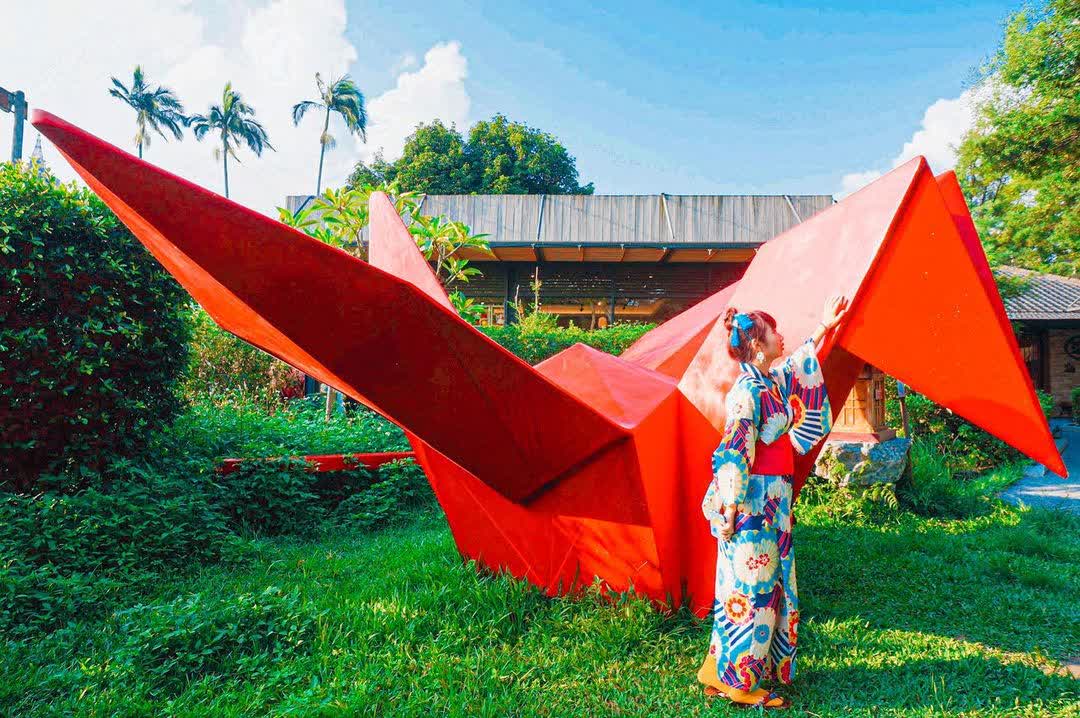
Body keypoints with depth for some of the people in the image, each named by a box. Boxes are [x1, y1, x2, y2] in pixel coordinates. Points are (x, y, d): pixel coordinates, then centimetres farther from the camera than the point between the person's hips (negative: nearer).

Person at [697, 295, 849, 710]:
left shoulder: (773, 380, 10)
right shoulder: (748, 391, -17)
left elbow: (801, 363, 33)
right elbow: (732, 453, -21)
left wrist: (823, 326, 39)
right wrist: (730, 509, -21)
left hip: (772, 501, 10)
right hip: (752, 502, -10)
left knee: (773, 583, 16)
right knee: (751, 586, -1)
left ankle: (721, 669, 27)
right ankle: (735, 680, 13)